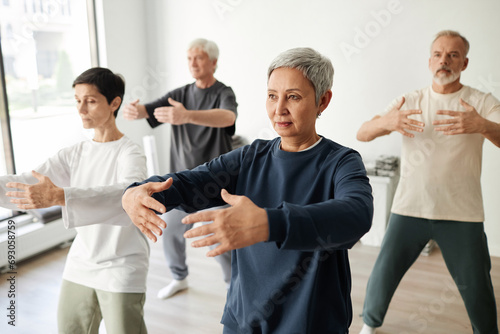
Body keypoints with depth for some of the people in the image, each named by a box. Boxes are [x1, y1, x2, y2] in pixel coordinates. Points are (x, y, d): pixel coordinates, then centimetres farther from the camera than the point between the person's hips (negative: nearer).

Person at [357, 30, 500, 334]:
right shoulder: (409, 102, 5)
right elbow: (362, 134, -4)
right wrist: (385, 122, -27)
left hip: (462, 216, -1)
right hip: (409, 209, 1)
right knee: (382, 275, 4)